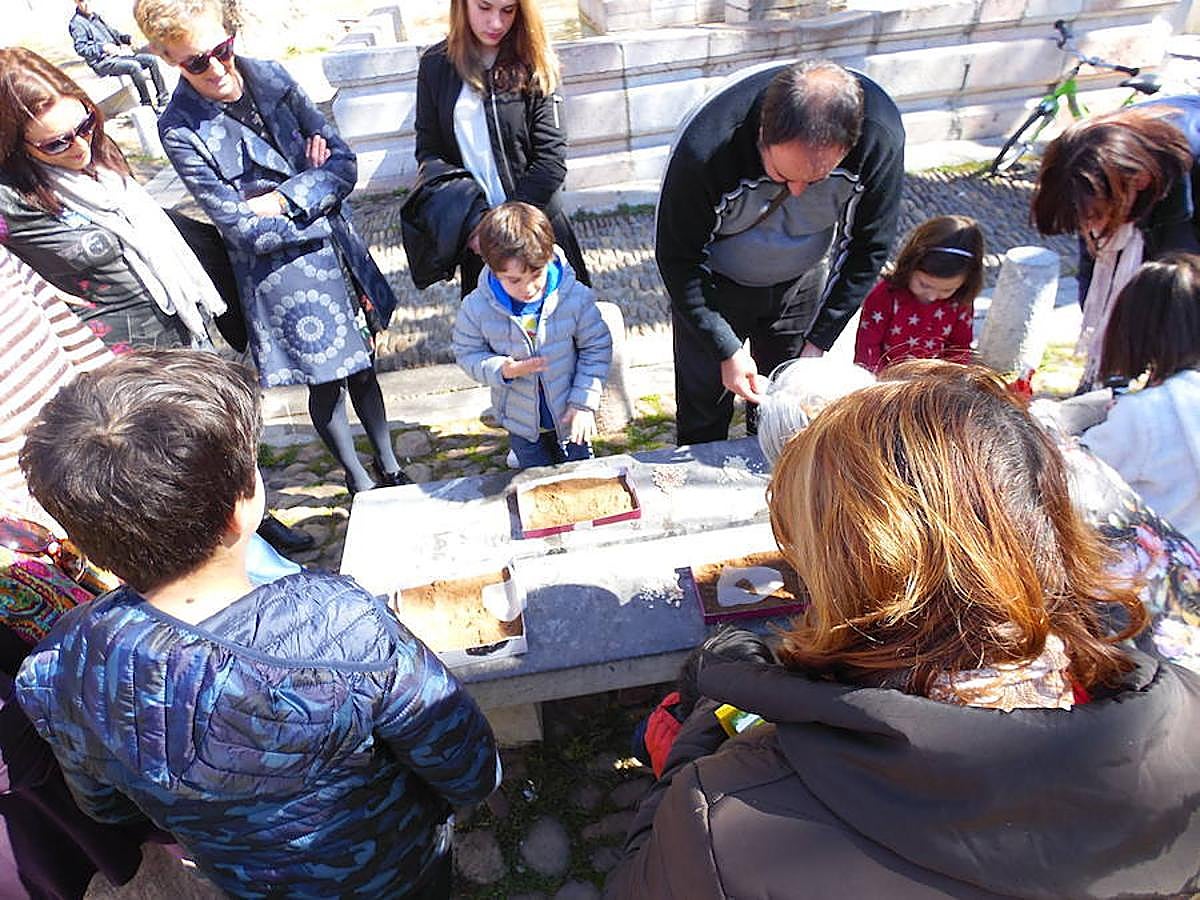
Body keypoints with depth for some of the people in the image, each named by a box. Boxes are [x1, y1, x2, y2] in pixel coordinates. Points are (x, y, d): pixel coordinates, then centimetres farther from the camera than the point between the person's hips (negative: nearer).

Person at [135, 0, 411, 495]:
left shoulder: (270, 77, -1)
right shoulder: (179, 129, -13)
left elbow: (344, 162, -2)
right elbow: (243, 228, -15)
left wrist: (283, 199, -13)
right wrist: (314, 203, -10)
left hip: (337, 245, 5)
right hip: (279, 273, -4)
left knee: (362, 364, 16)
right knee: (327, 383, 8)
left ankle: (390, 470, 36)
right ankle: (360, 484, 32)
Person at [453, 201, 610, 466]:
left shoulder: (576, 297, -22)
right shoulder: (477, 308, -20)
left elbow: (597, 348, -10)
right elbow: (467, 353, -6)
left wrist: (585, 402, -15)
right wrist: (501, 370, -27)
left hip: (569, 416, 0)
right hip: (521, 423, 1)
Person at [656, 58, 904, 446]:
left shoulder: (880, 136, -28)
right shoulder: (705, 147, -37)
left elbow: (870, 246, -12)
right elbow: (677, 257, -22)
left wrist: (819, 341, -13)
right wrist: (726, 349, -23)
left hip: (806, 282, 2)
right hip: (716, 283, -2)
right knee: (703, 415, 10)